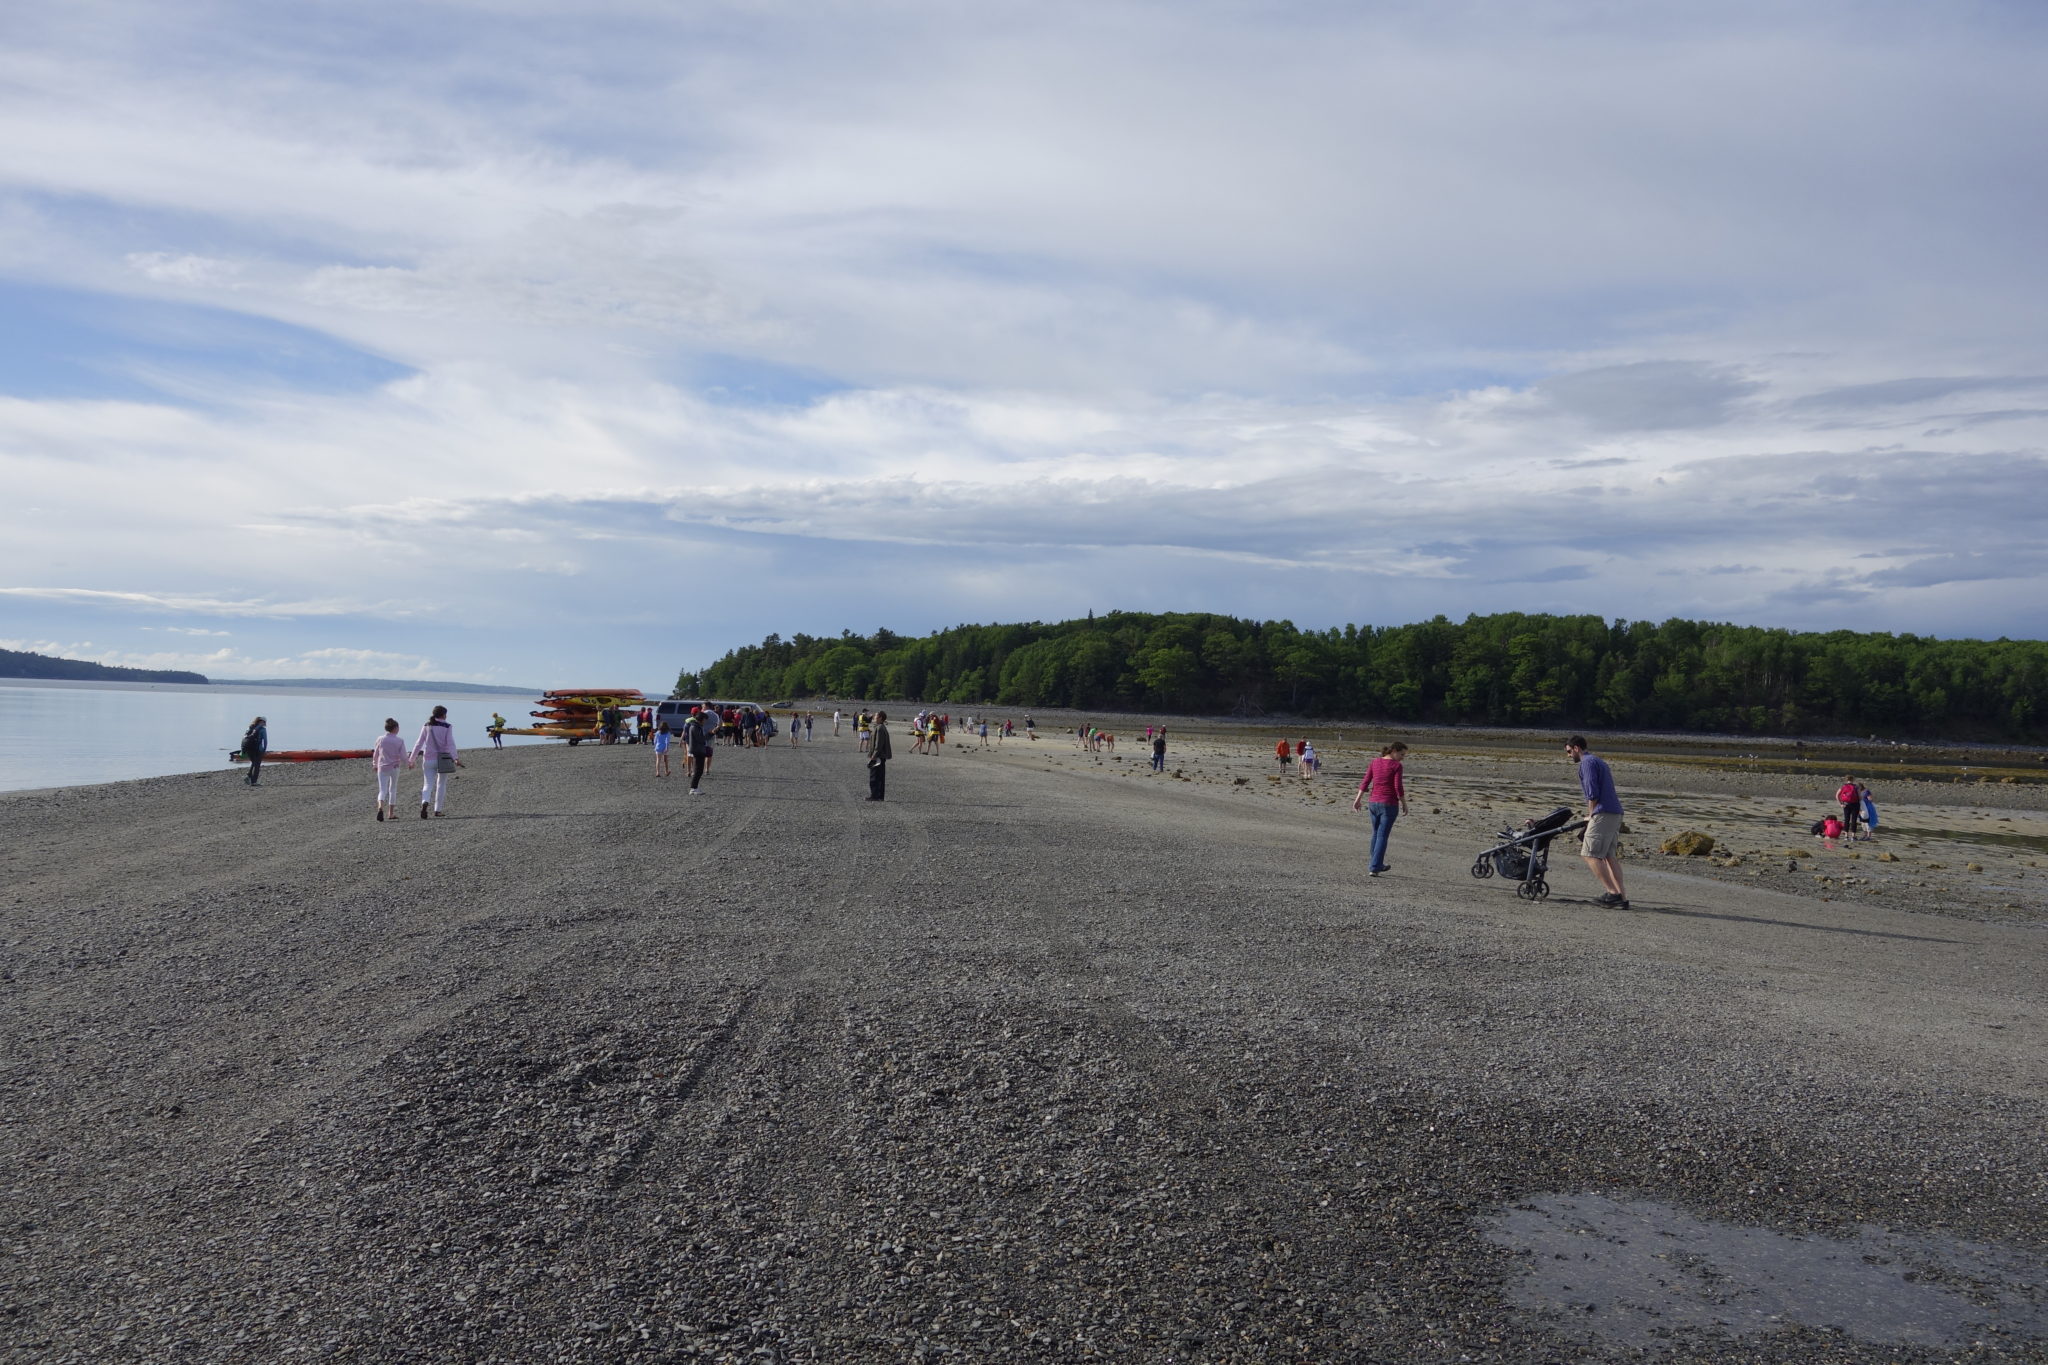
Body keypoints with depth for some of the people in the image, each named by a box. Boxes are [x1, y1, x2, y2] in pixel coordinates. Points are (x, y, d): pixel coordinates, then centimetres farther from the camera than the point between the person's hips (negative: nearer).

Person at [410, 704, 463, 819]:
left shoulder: (426, 726, 4)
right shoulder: (447, 727, -4)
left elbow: (419, 743, 2)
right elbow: (450, 743, -15)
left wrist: (412, 759, 7)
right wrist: (455, 758, -23)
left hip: (428, 759, 2)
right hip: (443, 759, -2)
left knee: (428, 785, 3)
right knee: (441, 784, 14)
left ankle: (425, 802, -28)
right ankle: (437, 811, 12)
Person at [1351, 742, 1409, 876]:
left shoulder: (1374, 762, 4)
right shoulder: (1396, 765, -11)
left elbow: (1365, 782, 1)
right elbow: (1398, 787, -14)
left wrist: (1358, 799, 2)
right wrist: (1404, 804, -3)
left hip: (1374, 803, 5)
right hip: (1390, 805, -5)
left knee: (1376, 833, 22)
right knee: (1382, 836, 0)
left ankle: (1378, 864, 33)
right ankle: (1373, 868, -7)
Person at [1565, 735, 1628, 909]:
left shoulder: (1587, 762, -6)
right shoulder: (1599, 761, 25)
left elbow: (1592, 792, -14)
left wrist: (1591, 815, -3)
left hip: (1603, 813, -10)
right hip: (1615, 812, 10)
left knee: (1590, 854, -8)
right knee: (1609, 855, 10)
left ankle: (1613, 892, -12)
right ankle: (1622, 897, 6)